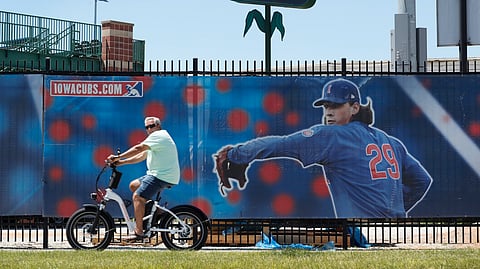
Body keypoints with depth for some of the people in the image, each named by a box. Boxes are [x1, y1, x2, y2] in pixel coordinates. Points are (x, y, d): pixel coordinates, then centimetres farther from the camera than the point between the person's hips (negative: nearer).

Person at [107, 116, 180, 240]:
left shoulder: (158, 136, -8)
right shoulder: (160, 137, 25)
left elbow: (139, 148, -19)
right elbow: (141, 156, 20)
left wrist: (118, 157, -18)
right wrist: (122, 162, 11)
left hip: (162, 176, -11)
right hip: (160, 174, 11)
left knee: (137, 196, -15)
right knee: (133, 185, 17)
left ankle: (139, 232, -18)